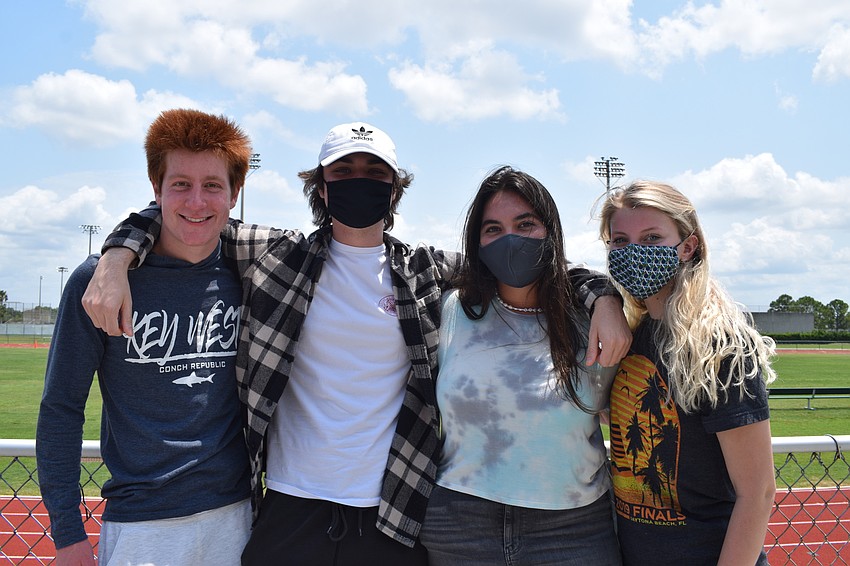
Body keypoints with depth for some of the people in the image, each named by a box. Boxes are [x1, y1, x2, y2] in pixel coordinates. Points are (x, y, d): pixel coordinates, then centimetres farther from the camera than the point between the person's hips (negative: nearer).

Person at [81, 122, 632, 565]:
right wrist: (114, 264, -12)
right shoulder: (281, 256, 0)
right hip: (291, 506, 0)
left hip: (398, 514, 1)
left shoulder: (431, 273, 2)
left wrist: (605, 297, -10)